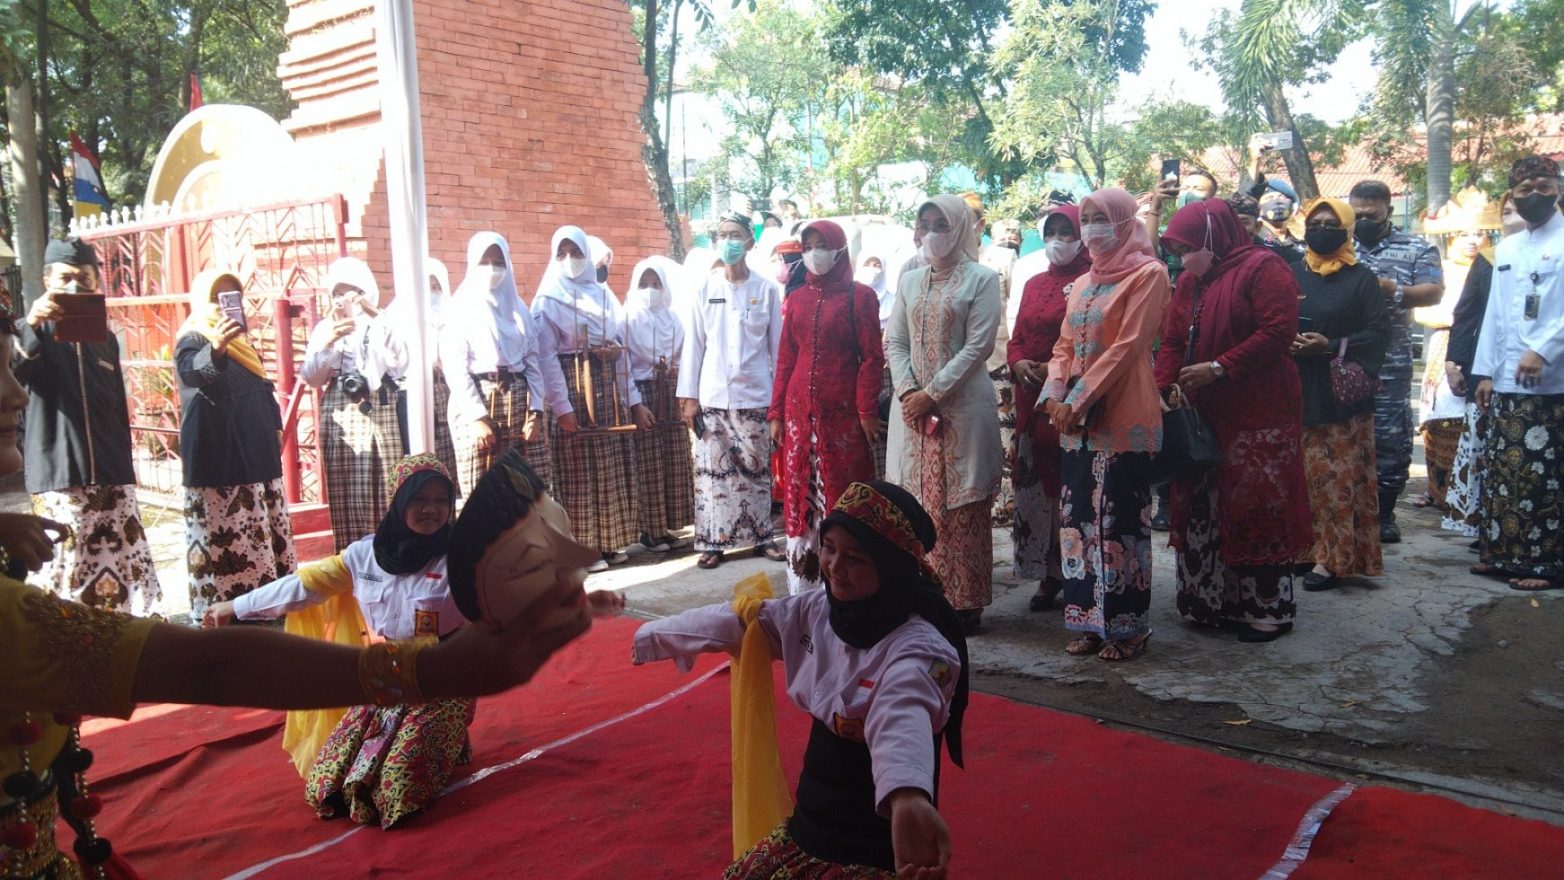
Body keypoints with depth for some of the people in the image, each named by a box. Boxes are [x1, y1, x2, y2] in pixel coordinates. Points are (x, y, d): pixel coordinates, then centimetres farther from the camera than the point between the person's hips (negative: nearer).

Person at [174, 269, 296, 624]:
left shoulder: (242, 340, 18)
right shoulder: (192, 339, -7)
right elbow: (191, 371, -32)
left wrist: (275, 426, 19)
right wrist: (215, 349, -52)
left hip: (257, 457, 8)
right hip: (221, 462, -8)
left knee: (265, 539, 11)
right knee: (225, 546, -12)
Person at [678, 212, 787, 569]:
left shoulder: (767, 289, 1)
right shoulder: (705, 288, 3)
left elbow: (777, 345, 4)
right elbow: (693, 343, 3)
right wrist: (688, 395, -1)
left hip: (755, 395, 0)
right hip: (712, 395, 1)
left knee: (757, 469, 7)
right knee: (712, 470, 2)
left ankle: (761, 536, 16)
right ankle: (713, 541, 9)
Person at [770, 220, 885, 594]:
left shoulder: (860, 297, -1)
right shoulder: (796, 299, 12)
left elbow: (872, 358, -5)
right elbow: (785, 359, 12)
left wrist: (867, 412, -11)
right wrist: (776, 413, 7)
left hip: (843, 412, -4)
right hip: (800, 412, 4)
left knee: (844, 494, 0)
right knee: (800, 496, 6)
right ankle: (802, 584, 13)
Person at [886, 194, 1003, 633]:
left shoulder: (982, 279, 0)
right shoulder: (909, 281, 15)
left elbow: (978, 346, -8)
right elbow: (894, 342, 10)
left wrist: (933, 392, -14)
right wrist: (908, 390, -7)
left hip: (962, 407, -4)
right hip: (912, 406, 5)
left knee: (961, 509, -1)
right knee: (916, 506, 6)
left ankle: (964, 601, 7)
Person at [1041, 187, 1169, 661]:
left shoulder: (1148, 274, -4)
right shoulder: (1082, 284, 18)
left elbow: (1129, 345, -13)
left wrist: (1079, 400, -16)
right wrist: (1055, 396, -3)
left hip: (1123, 418, -7)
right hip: (1076, 419, 7)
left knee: (1119, 521, -4)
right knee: (1078, 518, 7)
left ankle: (1127, 626, 6)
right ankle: (1090, 620, 16)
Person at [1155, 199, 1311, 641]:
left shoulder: (1263, 268, -6)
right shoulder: (1190, 282, 16)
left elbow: (1279, 331, -16)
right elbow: (1173, 341, 15)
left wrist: (1219, 367, -18)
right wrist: (1168, 388, -3)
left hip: (1259, 416, -7)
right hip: (1204, 415, 8)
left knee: (1257, 508, -4)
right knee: (1206, 509, 8)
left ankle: (1268, 607, 7)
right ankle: (1215, 602, 18)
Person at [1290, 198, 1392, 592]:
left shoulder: (1361, 279, 3)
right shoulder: (1291, 276, 12)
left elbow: (1380, 333, -4)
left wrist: (1331, 346, -16)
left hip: (1342, 395, -3)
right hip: (1297, 393, 3)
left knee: (1339, 477, -4)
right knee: (1300, 477, 2)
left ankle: (1334, 556, 0)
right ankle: (1302, 547, 10)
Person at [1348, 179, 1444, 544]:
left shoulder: (1416, 249, 8)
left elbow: (1433, 292, -1)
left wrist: (1394, 290, -18)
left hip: (1390, 363, -1)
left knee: (1390, 437, 2)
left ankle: (1384, 511, 14)